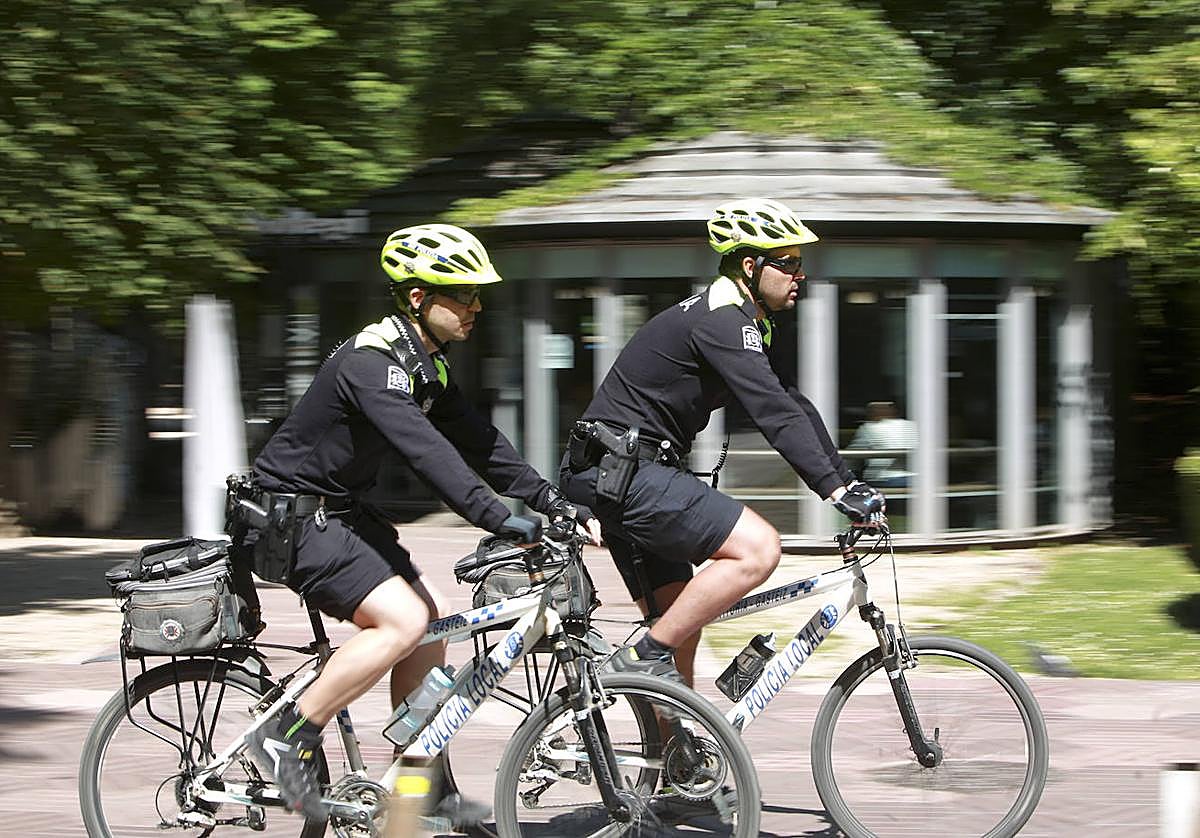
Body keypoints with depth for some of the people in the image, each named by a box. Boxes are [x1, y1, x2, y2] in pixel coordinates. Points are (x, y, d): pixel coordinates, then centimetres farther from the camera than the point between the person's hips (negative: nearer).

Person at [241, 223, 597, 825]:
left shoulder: (426, 366, 7)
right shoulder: (371, 362, -25)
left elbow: (479, 444, 7)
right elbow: (424, 450, -36)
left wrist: (561, 508, -1)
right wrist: (502, 521, -42)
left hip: (339, 509, 10)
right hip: (294, 514, -10)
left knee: (428, 623, 5)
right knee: (402, 620, -22)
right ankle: (287, 738, -12)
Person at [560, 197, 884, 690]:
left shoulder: (742, 323, 18)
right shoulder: (722, 321, -15)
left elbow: (792, 405, 18)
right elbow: (773, 412, -25)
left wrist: (847, 482, 9)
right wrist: (835, 489, -29)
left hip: (617, 475, 11)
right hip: (623, 469, -11)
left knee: (681, 624, 12)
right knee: (758, 548, -18)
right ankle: (645, 658, -15)